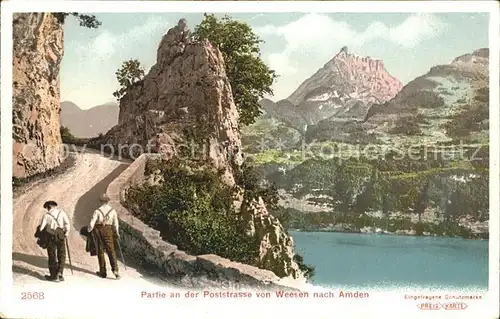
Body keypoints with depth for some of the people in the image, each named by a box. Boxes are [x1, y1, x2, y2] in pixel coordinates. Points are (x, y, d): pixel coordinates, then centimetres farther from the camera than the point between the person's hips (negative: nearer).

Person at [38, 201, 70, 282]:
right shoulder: (61, 212, 3)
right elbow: (67, 223, -7)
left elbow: (41, 227, -3)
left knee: (52, 256, 9)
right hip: (61, 235, 1)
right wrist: (67, 233, -1)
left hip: (51, 235, -1)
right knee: (61, 255, 12)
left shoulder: (46, 215, -1)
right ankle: (59, 273, -1)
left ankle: (53, 276, 13)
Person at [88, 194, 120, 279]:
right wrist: (117, 233, 17)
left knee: (100, 251, 10)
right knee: (111, 251, 2)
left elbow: (92, 222, -9)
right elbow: (115, 223, 4)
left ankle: (103, 272, 13)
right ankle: (115, 269, -15)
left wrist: (89, 230, 7)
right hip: (108, 231, 0)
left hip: (98, 230, 0)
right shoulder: (113, 210, 1)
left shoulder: (97, 211, -4)